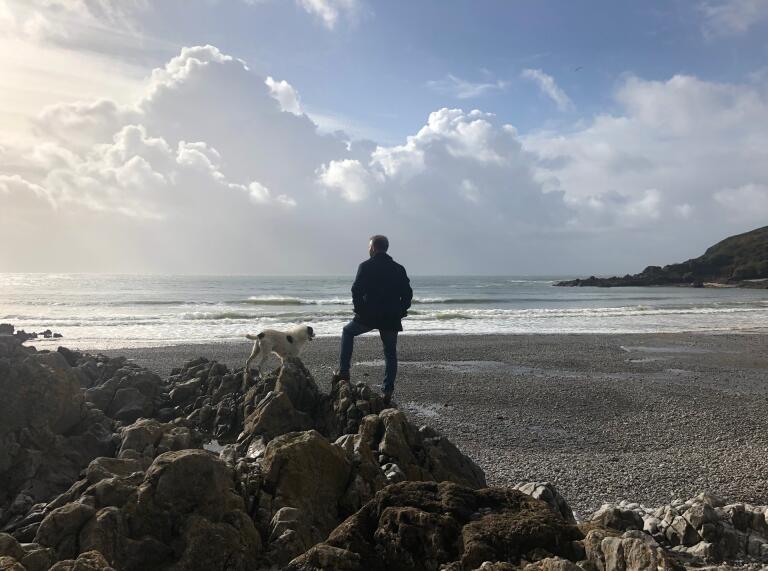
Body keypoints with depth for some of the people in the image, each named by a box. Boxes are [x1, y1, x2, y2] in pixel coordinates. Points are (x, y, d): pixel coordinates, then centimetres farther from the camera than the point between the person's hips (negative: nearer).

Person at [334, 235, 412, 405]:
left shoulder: (366, 266, -5)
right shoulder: (399, 269, 8)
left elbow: (357, 290, -12)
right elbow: (408, 294, 7)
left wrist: (359, 310, -2)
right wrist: (400, 313, 11)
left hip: (369, 316, -3)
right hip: (391, 319, 3)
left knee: (348, 332, 22)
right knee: (390, 353, 13)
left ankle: (343, 371, 16)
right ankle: (387, 391, 10)